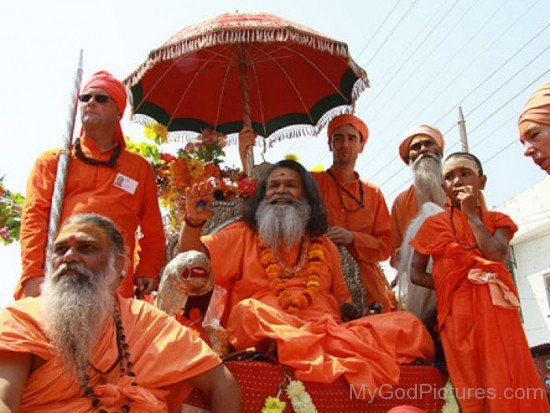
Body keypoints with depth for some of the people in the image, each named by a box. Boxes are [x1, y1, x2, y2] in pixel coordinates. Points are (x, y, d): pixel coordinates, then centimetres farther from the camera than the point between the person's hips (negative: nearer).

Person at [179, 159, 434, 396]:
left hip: (328, 330, 4)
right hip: (264, 335, -3)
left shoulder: (324, 246, 25)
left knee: (408, 325, -17)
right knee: (250, 310, -37)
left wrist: (350, 312, 0)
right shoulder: (242, 235, 17)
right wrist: (194, 221, -14)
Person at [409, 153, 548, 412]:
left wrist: (471, 214, -3)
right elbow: (416, 274, 9)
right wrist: (448, 284, -4)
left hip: (496, 310, 1)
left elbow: (497, 255, -7)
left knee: (506, 381, -7)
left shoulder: (496, 220, 15)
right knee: (470, 389, -2)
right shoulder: (434, 224, 12)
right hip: (457, 312, 0)